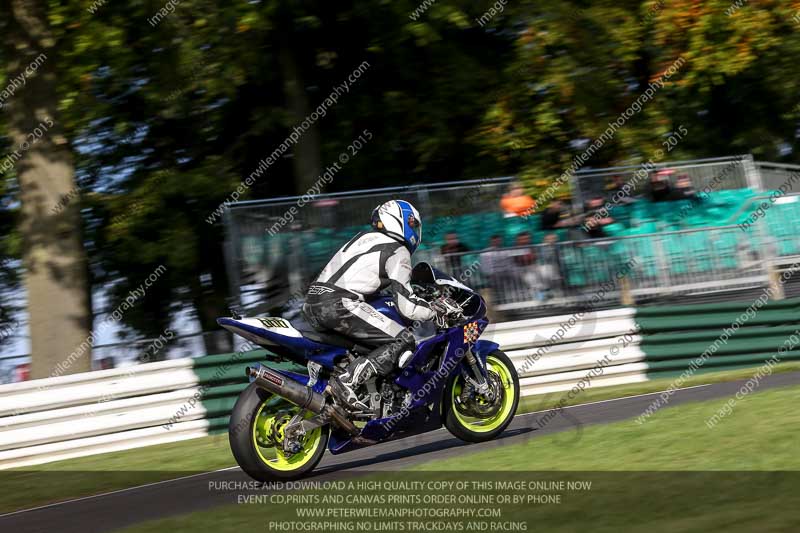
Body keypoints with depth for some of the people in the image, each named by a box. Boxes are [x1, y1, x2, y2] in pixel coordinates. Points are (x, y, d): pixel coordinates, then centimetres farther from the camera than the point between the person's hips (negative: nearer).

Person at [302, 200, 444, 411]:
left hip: (312, 302, 9)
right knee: (403, 340, -9)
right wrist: (436, 312, 13)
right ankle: (347, 381, -24)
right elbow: (407, 305, -3)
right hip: (340, 304, -9)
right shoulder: (398, 251, 3)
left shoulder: (363, 237, 27)